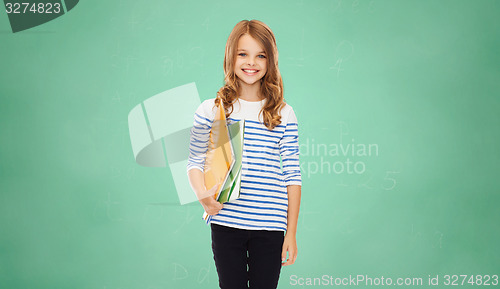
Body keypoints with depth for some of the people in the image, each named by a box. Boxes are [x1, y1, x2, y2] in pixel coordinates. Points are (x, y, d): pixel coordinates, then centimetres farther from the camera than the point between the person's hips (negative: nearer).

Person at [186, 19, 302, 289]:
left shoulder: (284, 114, 2)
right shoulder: (210, 110, 2)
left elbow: (292, 175, 3)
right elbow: (195, 162, 9)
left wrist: (291, 233, 2)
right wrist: (202, 194, -13)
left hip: (269, 226, 0)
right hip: (225, 223, 0)